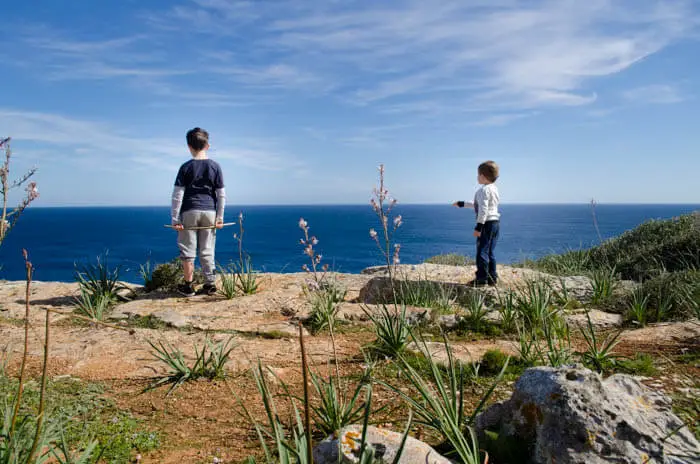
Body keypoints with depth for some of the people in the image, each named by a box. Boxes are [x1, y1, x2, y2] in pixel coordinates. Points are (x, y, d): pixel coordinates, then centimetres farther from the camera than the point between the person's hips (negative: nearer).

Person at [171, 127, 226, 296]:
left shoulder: (186, 167, -2)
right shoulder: (215, 166, 3)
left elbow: (177, 194, -5)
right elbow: (221, 194, 2)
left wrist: (175, 218, -1)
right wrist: (220, 217, 7)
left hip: (189, 212, -2)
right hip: (209, 212, 2)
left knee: (188, 250, 7)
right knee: (207, 251, 9)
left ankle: (188, 286, 12)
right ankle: (210, 284, 11)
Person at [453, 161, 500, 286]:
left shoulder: (483, 190, -14)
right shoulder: (494, 188, 16)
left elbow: (483, 210, -21)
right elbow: (478, 205, 27)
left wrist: (478, 226, -21)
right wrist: (462, 204, 32)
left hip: (487, 223, -9)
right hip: (496, 222, 9)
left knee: (482, 251, -5)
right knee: (491, 251, 14)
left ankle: (481, 278, -3)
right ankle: (492, 277, 17)